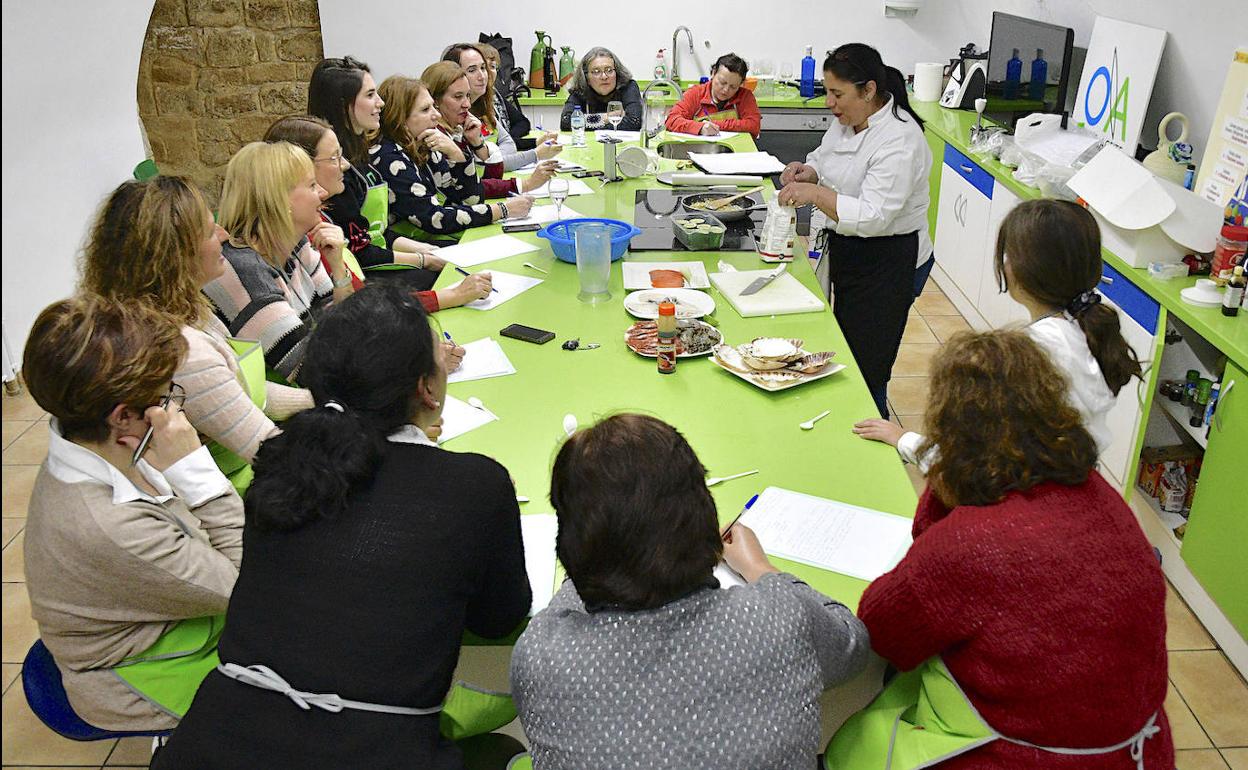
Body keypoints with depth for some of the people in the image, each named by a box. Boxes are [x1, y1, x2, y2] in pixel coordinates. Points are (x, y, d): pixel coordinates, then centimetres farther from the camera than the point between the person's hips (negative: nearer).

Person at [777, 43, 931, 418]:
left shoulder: (899, 141, -23)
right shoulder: (847, 121, 4)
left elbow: (873, 216, -30)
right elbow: (825, 159, 22)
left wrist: (815, 194, -32)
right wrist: (808, 171, -1)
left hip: (885, 264, -9)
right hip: (847, 251, 9)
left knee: (866, 371, -4)